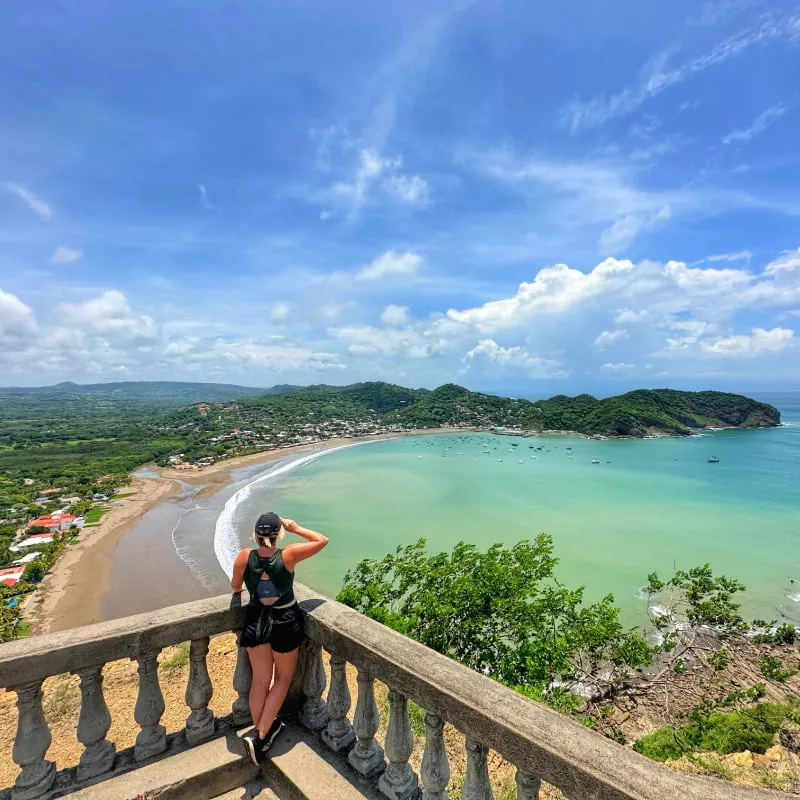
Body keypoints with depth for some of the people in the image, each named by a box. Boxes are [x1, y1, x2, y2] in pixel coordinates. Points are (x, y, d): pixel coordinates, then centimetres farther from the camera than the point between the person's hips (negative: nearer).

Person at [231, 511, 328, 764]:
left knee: (260, 680, 19)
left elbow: (235, 587, 6)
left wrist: (238, 589, 28)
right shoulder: (288, 555, -22)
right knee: (283, 678, 18)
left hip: (255, 621, 3)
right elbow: (322, 540, -10)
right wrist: (296, 528, -5)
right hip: (284, 622, -3)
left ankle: (261, 730, 32)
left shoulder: (244, 557, -14)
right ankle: (260, 735, 13)